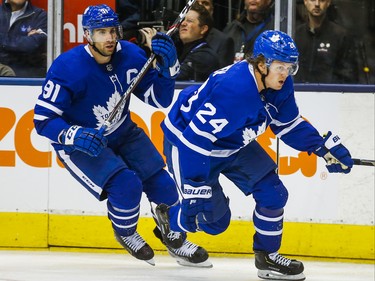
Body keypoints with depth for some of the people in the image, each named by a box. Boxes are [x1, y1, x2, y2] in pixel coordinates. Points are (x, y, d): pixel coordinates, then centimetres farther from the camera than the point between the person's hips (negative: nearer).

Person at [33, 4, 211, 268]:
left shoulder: (129, 55, -15)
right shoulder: (67, 68, -28)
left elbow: (159, 99, -8)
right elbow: (43, 119, -24)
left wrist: (167, 65, -25)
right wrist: (76, 136, -41)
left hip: (122, 134, 5)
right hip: (79, 144, -5)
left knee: (161, 184, 1)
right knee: (126, 184, -24)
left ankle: (175, 238, 29)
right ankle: (126, 233, 8)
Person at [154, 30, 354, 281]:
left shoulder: (280, 86, -13)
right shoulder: (233, 89, -39)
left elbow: (289, 125, 6)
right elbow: (195, 139, -37)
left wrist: (325, 147, -4)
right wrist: (195, 189, -35)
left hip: (234, 143, 8)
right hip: (186, 140, -8)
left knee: (273, 192, -2)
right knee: (215, 219, -5)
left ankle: (267, 256, 16)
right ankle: (169, 219, 26)